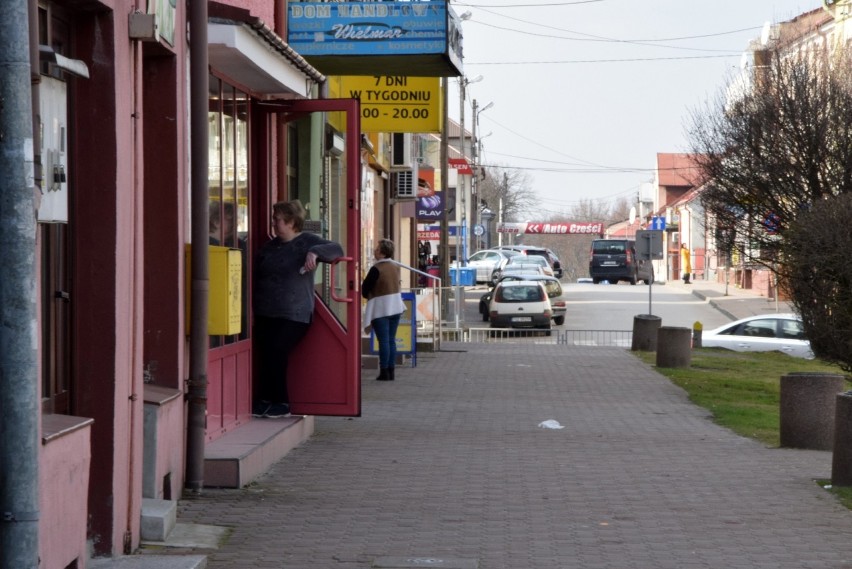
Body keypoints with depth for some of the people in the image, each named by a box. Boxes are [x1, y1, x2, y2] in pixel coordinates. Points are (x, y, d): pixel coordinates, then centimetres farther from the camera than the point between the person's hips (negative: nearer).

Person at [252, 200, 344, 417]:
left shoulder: (307, 242, 1)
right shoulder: (269, 246, 20)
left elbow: (336, 249, -11)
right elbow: (255, 275, 25)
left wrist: (314, 252, -29)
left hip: (293, 316, -5)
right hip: (265, 315, 5)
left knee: (275, 352, -20)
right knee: (264, 354, -12)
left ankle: (280, 403, -8)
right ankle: (265, 401, -4)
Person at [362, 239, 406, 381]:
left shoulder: (376, 269, -17)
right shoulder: (396, 267, 5)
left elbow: (365, 289, -12)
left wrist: (369, 296, 10)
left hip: (380, 308, -6)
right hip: (396, 306, 6)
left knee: (383, 341, -4)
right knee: (391, 340, 11)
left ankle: (384, 372, -3)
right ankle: (391, 371, 12)